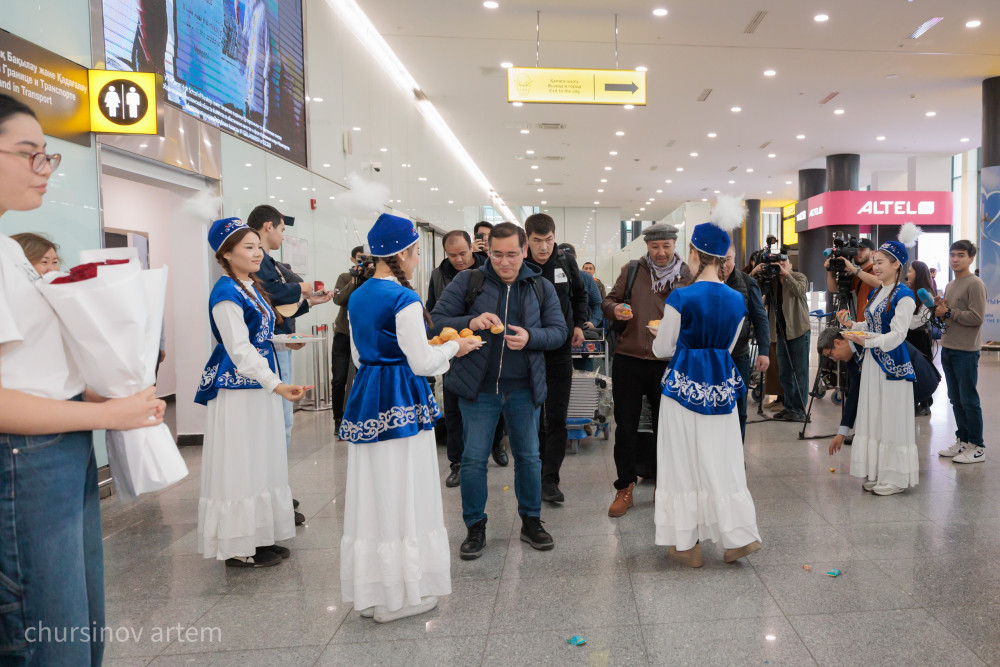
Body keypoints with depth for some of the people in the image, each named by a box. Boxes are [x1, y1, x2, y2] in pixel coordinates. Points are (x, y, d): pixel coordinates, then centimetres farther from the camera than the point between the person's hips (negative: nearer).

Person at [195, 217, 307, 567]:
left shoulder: (252, 288, 12)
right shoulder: (226, 294, -16)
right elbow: (239, 351, -23)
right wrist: (277, 386, -30)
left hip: (259, 386, 10)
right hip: (237, 389, -9)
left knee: (262, 462, 15)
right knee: (239, 464, 0)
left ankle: (258, 538, 27)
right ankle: (238, 548, 12)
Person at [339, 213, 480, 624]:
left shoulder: (357, 297, 10)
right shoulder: (404, 299, -15)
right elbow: (421, 363, -16)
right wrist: (452, 347, 3)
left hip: (366, 399, 8)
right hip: (403, 403, -8)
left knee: (372, 495, 14)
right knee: (403, 495, 3)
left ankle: (369, 590, 26)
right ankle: (400, 594, 15)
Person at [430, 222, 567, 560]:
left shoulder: (541, 288, 5)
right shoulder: (468, 281, -2)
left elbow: (559, 331, 2)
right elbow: (437, 321, -6)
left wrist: (530, 337, -18)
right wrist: (470, 323, -24)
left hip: (524, 388, 2)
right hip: (478, 386, -2)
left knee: (528, 456, 12)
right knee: (474, 458, 4)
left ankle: (531, 521, 30)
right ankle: (475, 527, 21)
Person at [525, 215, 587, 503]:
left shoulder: (566, 261, -1)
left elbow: (580, 294, 18)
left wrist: (578, 323, 7)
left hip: (560, 350, 1)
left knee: (556, 418, -1)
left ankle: (550, 480, 5)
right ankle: (536, 474, 24)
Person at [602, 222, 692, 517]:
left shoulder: (688, 276, 4)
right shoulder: (631, 271, 5)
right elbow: (609, 300, 11)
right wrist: (614, 309, -13)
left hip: (667, 361, 0)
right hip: (628, 360, 0)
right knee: (625, 426, 6)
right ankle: (625, 488, 21)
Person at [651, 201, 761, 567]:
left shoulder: (681, 297, -14)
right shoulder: (738, 300, 1)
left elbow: (663, 349, -4)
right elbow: (728, 347, 13)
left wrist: (661, 333, 17)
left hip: (686, 384, -4)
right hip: (721, 386, 4)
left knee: (684, 461, 6)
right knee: (720, 461, 14)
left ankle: (686, 544, 16)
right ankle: (740, 535, 18)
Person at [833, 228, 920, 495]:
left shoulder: (903, 295, -11)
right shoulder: (876, 293, 13)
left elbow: (897, 335, -18)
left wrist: (869, 340, -31)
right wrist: (851, 324, 1)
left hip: (893, 364, -8)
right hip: (872, 361, 8)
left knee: (892, 419, -1)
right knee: (872, 417, 11)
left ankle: (896, 477, 10)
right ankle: (877, 473, 21)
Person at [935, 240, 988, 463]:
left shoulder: (975, 284, -10)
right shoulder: (950, 285, 16)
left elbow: (976, 317, -18)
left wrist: (948, 313, -13)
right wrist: (939, 307, 3)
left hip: (966, 351, -8)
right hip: (947, 348, 8)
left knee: (969, 400, -3)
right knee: (956, 399, 13)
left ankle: (977, 447, 7)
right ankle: (962, 441, 22)